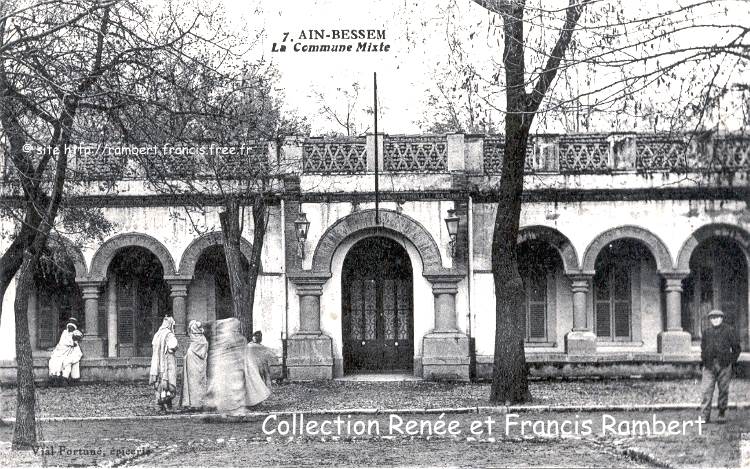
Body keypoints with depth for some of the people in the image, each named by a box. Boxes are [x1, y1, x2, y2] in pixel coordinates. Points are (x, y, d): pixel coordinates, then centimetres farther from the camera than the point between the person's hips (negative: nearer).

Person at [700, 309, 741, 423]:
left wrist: (732, 360, -1)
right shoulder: (706, 331, 12)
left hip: (724, 365, -2)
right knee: (707, 390, -5)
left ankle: (722, 415, 12)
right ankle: (705, 416, -4)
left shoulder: (729, 330, 3)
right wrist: (703, 360, 10)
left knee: (723, 390, 3)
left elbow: (736, 347, 6)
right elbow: (703, 347, 21)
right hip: (709, 365, 2)